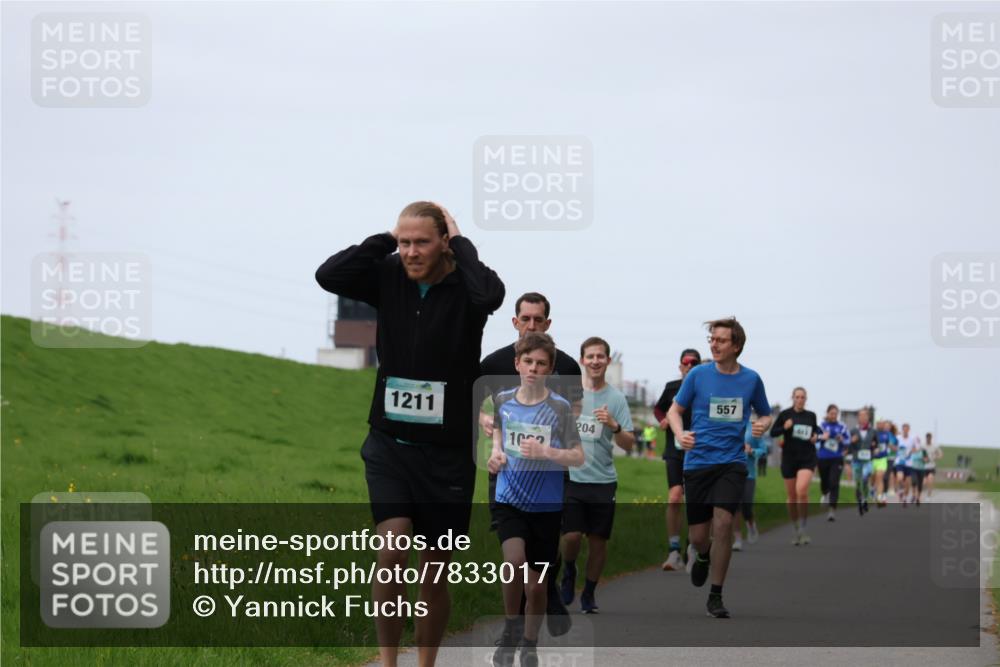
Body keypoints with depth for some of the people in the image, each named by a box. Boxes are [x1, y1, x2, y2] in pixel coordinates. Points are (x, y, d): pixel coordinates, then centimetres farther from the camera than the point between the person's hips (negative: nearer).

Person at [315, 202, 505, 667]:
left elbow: (490, 293, -35)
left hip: (446, 453, -1)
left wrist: (460, 243, -20)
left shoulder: (463, 287, -11)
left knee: (436, 574, 8)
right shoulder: (387, 277, -2)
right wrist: (386, 240, -12)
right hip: (389, 445, 1)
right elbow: (328, 275, -15)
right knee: (392, 552, -17)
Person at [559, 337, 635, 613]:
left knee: (598, 540, 4)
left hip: (603, 479, 1)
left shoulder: (616, 398, 1)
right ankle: (569, 571, 21)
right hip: (571, 477, -1)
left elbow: (628, 445, -2)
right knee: (572, 536, -11)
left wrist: (614, 426, -18)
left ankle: (589, 593, 21)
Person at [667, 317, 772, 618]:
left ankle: (716, 596, -5)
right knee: (698, 534, 1)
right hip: (698, 461, 1)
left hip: (732, 461, 0)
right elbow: (675, 409, 9)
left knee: (723, 522, -18)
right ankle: (703, 556, 41)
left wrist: (762, 424, -7)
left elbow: (765, 414, 17)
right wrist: (680, 434, -11)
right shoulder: (698, 374, -1)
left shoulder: (751, 379, 2)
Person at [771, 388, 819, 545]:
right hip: (789, 458, 1)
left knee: (802, 490, -22)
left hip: (807, 458, -1)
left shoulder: (811, 415, 6)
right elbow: (773, 432, 2)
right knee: (792, 496, 6)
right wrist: (784, 428, -16)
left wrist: (815, 436, 0)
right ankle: (797, 531, 22)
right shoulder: (785, 414, 1)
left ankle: (803, 529, -10)